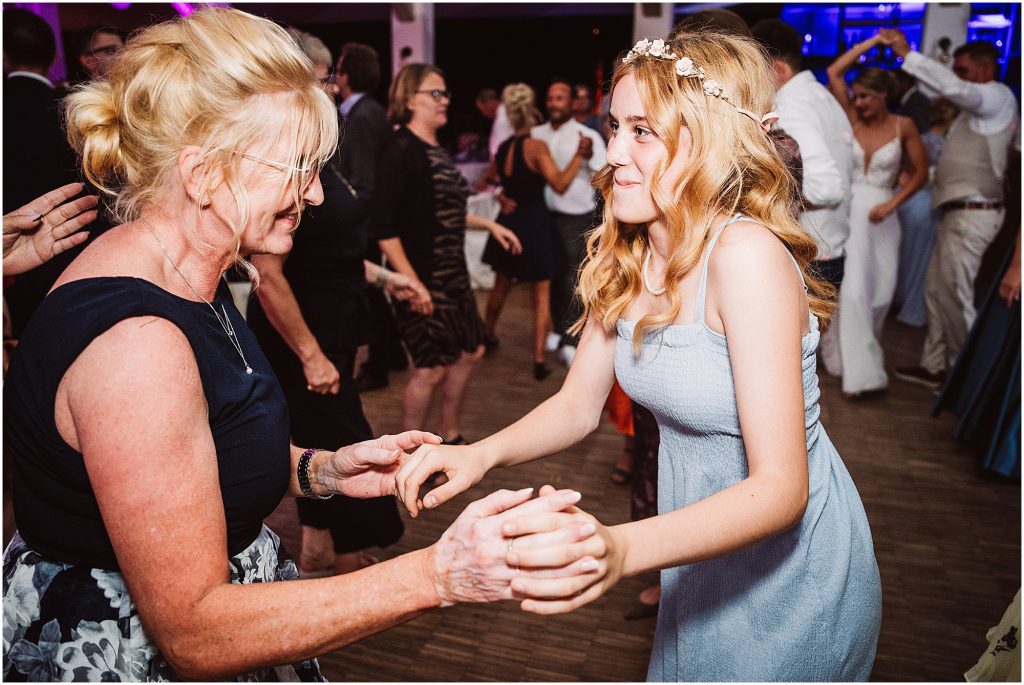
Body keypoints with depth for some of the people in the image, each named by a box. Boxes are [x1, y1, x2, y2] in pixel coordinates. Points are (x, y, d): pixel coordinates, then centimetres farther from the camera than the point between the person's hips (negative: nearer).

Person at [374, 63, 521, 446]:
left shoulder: (437, 151, 10)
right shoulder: (400, 151, -15)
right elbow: (384, 229, -21)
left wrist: (489, 225, 18)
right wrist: (412, 282, -25)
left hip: (453, 276, 9)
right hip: (422, 281, -9)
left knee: (470, 351, 16)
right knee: (431, 368, -1)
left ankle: (450, 436, 33)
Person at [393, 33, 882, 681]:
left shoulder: (746, 255, -30)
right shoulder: (625, 256, -8)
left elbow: (780, 487, -33)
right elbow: (579, 404, -3)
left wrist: (620, 549, -48)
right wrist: (481, 453, -21)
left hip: (792, 563, -6)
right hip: (703, 548, 6)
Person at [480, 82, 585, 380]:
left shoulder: (502, 148, 5)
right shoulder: (536, 146, -15)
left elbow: (487, 180, 21)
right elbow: (560, 184, -23)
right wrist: (579, 155, -17)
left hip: (509, 222, 6)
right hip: (535, 223, -6)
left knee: (501, 284, 23)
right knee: (542, 295, 1)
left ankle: (488, 335, 40)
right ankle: (539, 360, 1)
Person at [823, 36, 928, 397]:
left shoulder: (903, 126, 0)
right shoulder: (852, 117, 1)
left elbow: (920, 172, 5)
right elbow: (834, 72, -4)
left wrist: (891, 203, -9)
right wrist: (873, 40, -1)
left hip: (880, 217, 1)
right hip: (848, 212, -1)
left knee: (878, 293, 6)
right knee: (852, 291, -8)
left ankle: (847, 352, 27)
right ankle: (860, 371, -3)